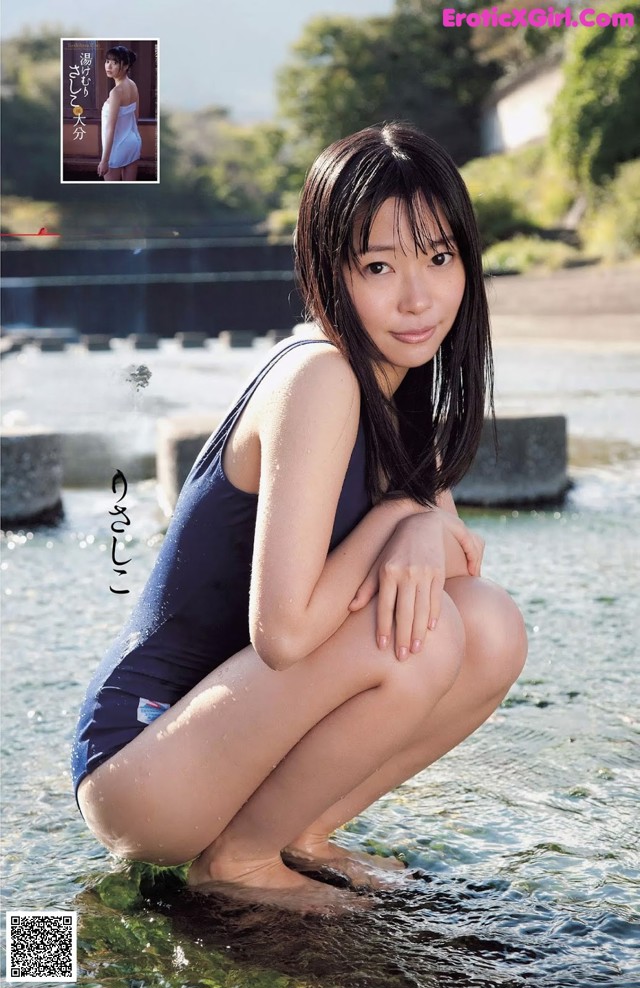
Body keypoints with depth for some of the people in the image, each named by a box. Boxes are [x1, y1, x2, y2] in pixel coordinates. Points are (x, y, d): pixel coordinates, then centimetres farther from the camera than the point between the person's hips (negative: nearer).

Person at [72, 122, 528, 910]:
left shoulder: (398, 383, 6)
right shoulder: (319, 378, -22)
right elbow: (282, 630, -28)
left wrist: (429, 532, -17)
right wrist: (399, 517, -14)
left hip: (224, 731, 8)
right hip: (136, 762, -8)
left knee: (493, 631, -5)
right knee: (419, 635, -26)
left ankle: (298, 834, 7)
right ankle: (237, 857, -5)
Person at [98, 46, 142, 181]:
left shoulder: (116, 92, -23)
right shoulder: (133, 86, 3)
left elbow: (111, 129, -24)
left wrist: (105, 159, -22)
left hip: (118, 146, -8)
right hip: (134, 141, 8)